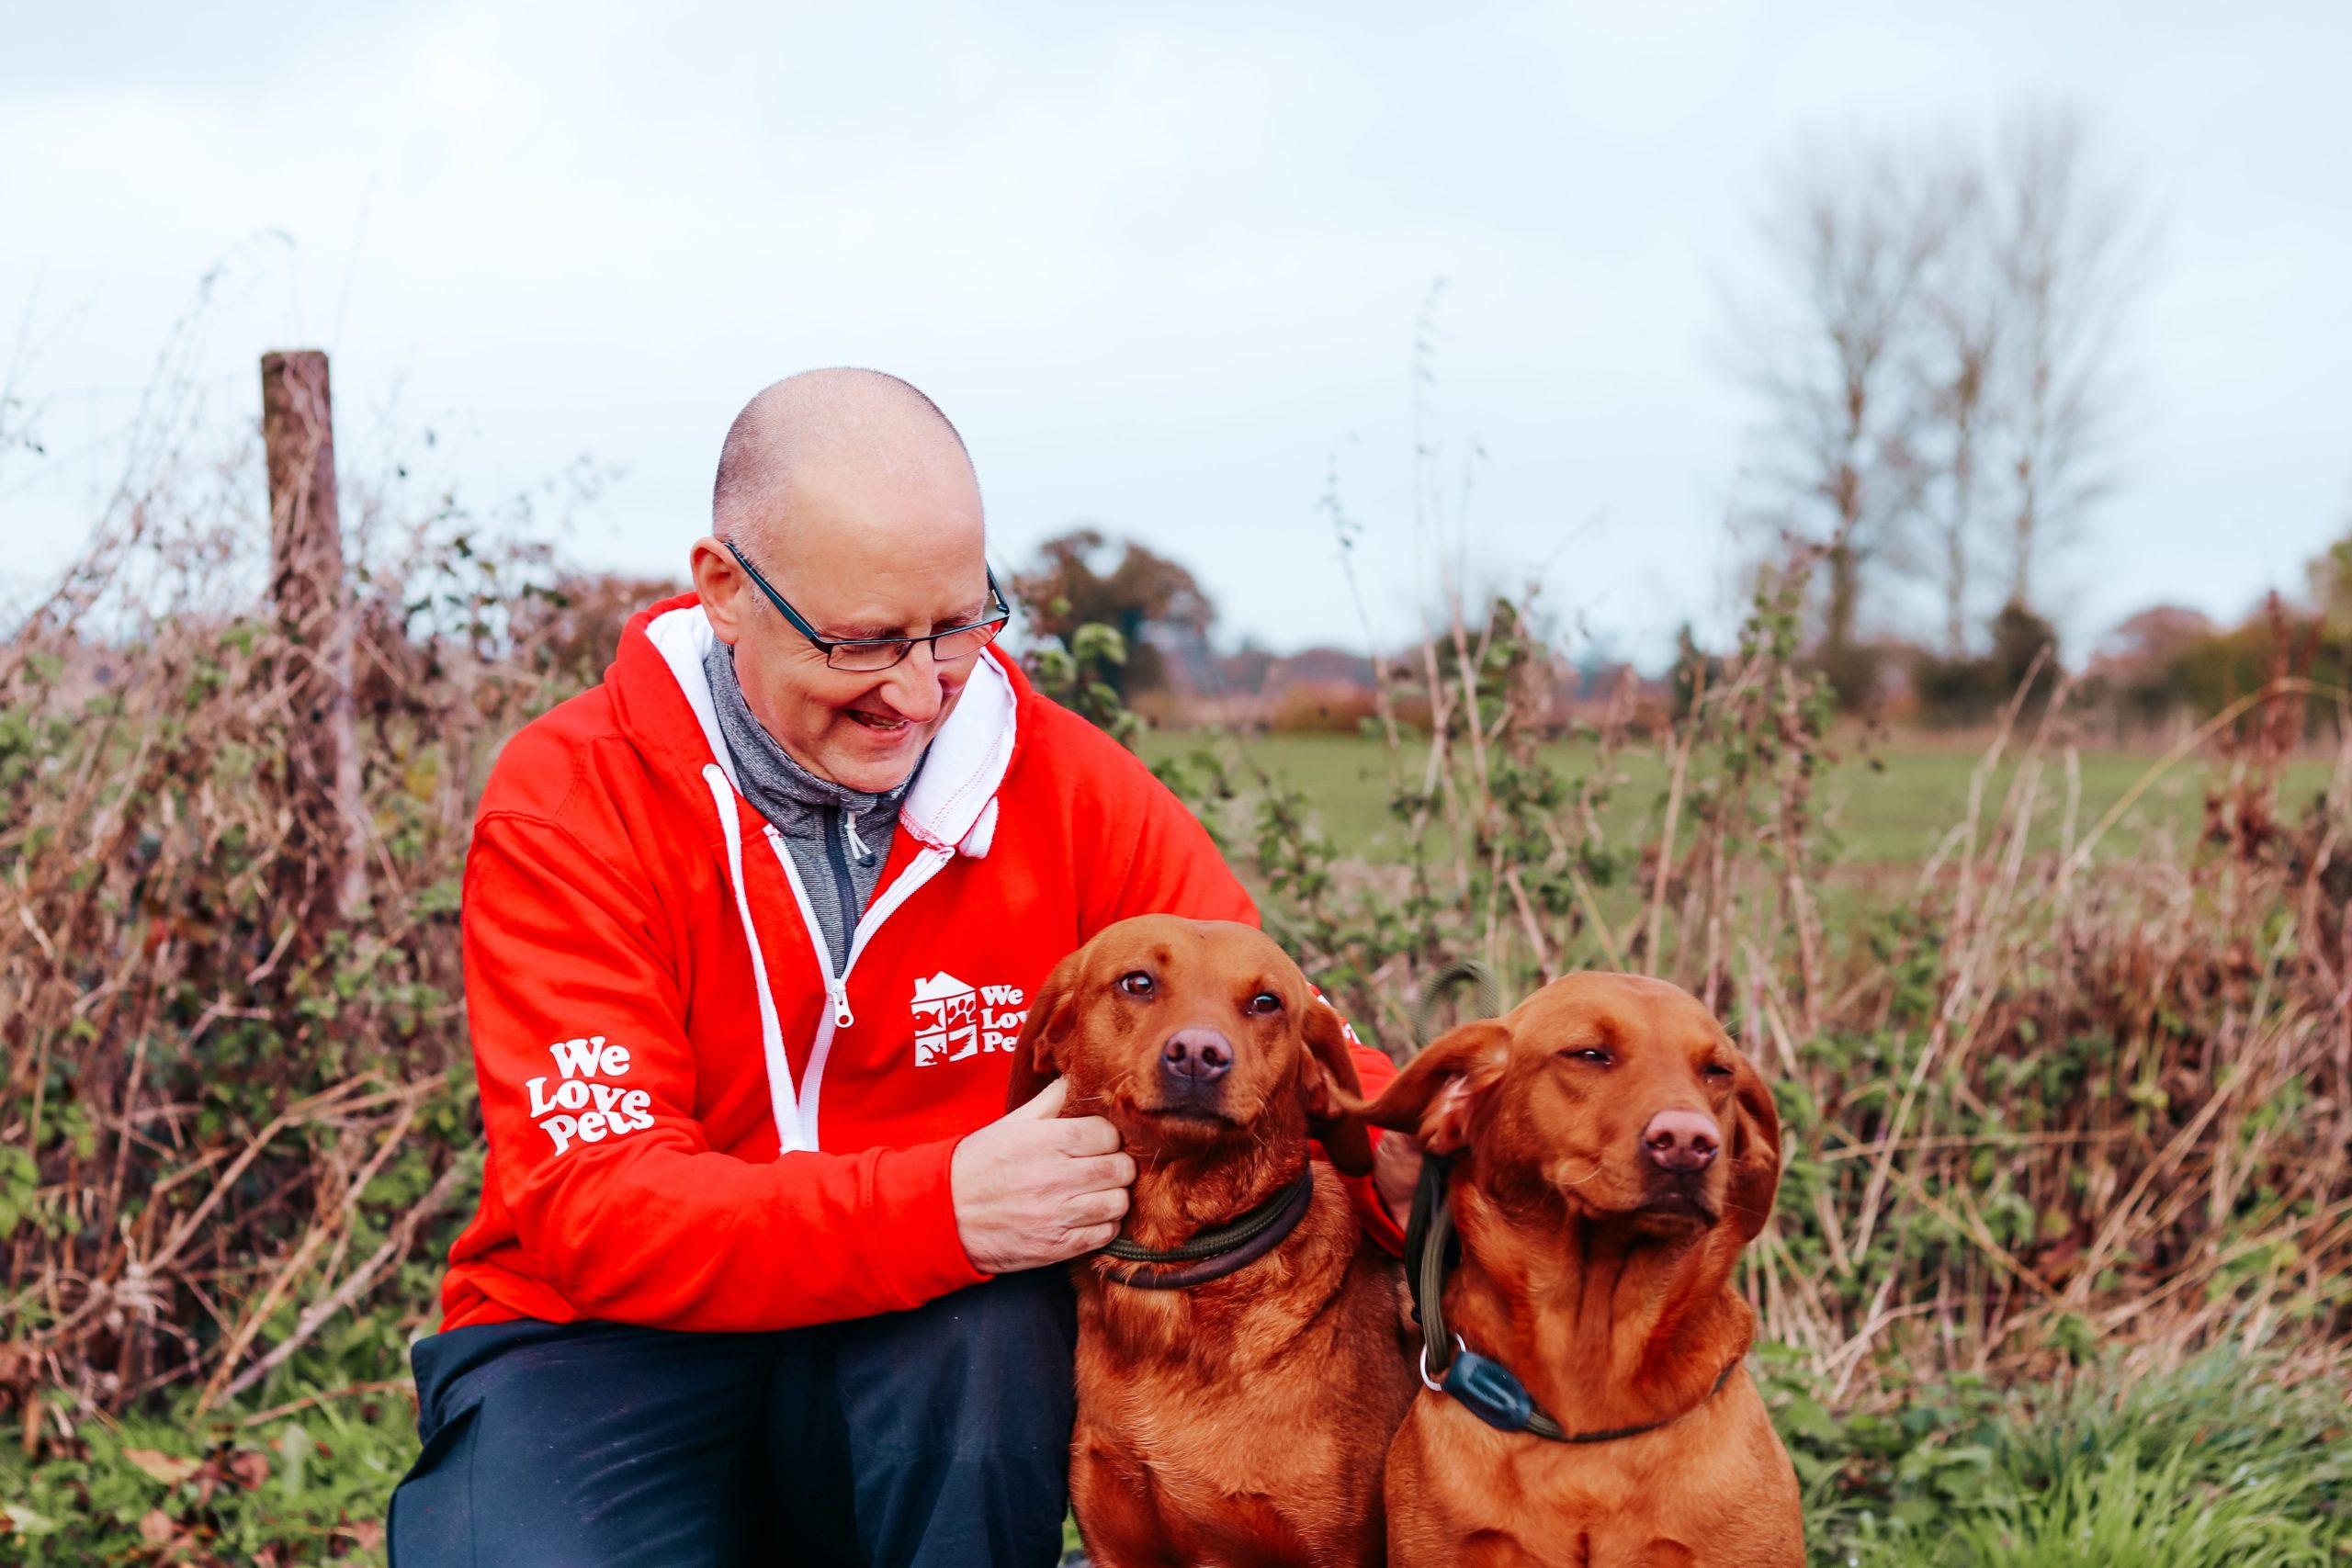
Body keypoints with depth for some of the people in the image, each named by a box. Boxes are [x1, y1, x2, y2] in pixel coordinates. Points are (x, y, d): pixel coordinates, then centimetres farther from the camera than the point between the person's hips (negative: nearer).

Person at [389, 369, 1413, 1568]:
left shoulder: (1067, 786, -4)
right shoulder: (563, 806, -13)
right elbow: (593, 1204, -21)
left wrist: (1410, 1153, -27)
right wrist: (944, 1208, -36)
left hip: (938, 1364, 2)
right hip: (602, 1337, -1)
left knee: (994, 1329, -32)